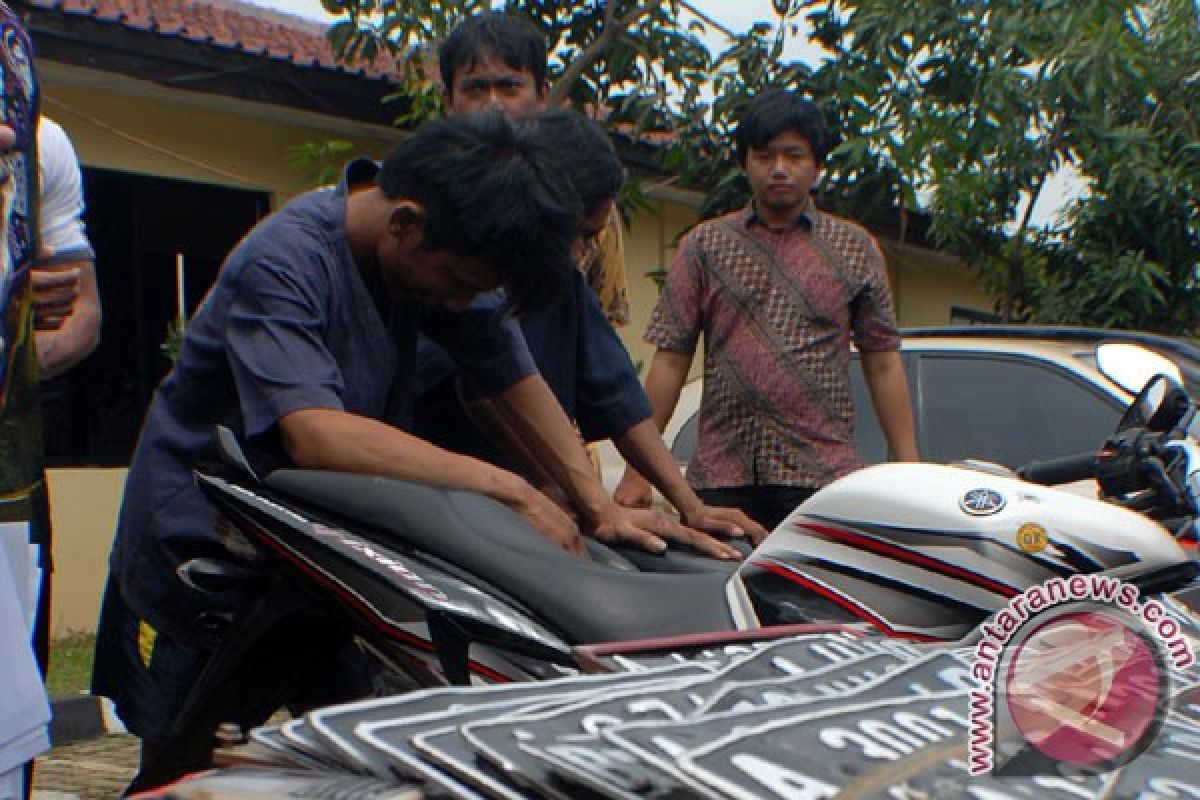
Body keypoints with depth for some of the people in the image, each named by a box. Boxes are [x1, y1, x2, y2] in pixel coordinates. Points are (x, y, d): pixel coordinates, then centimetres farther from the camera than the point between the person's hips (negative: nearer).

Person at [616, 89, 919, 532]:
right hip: (718, 480, 1)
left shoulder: (855, 248, 12)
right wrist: (638, 470, 0)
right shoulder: (704, 244, 11)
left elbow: (883, 365, 9)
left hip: (823, 479, 0)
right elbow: (670, 362, 7)